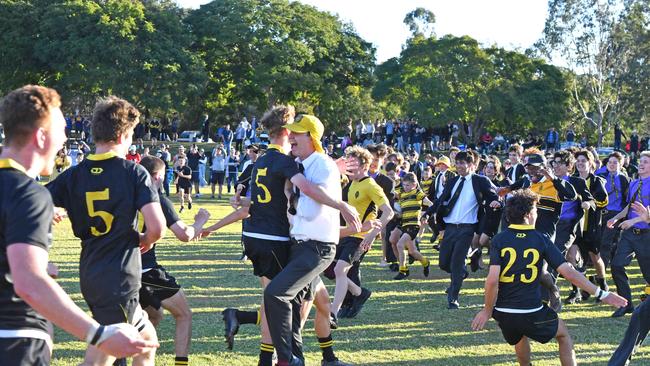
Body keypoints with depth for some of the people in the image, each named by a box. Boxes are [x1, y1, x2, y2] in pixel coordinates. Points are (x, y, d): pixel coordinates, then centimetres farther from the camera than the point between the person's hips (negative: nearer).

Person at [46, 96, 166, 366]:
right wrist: (146, 240, 6)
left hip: (90, 275, 6)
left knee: (146, 337, 22)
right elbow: (157, 227, -16)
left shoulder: (74, 175, 3)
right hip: (120, 280, -6)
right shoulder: (134, 172, -9)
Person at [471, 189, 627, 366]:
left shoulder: (499, 240, -4)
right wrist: (602, 294, -3)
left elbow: (492, 280, -15)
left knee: (519, 336, 35)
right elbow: (569, 273, -8)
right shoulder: (541, 240, -4)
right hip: (532, 314, -2)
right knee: (563, 333, 25)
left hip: (503, 313, 2)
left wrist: (487, 311, -3)